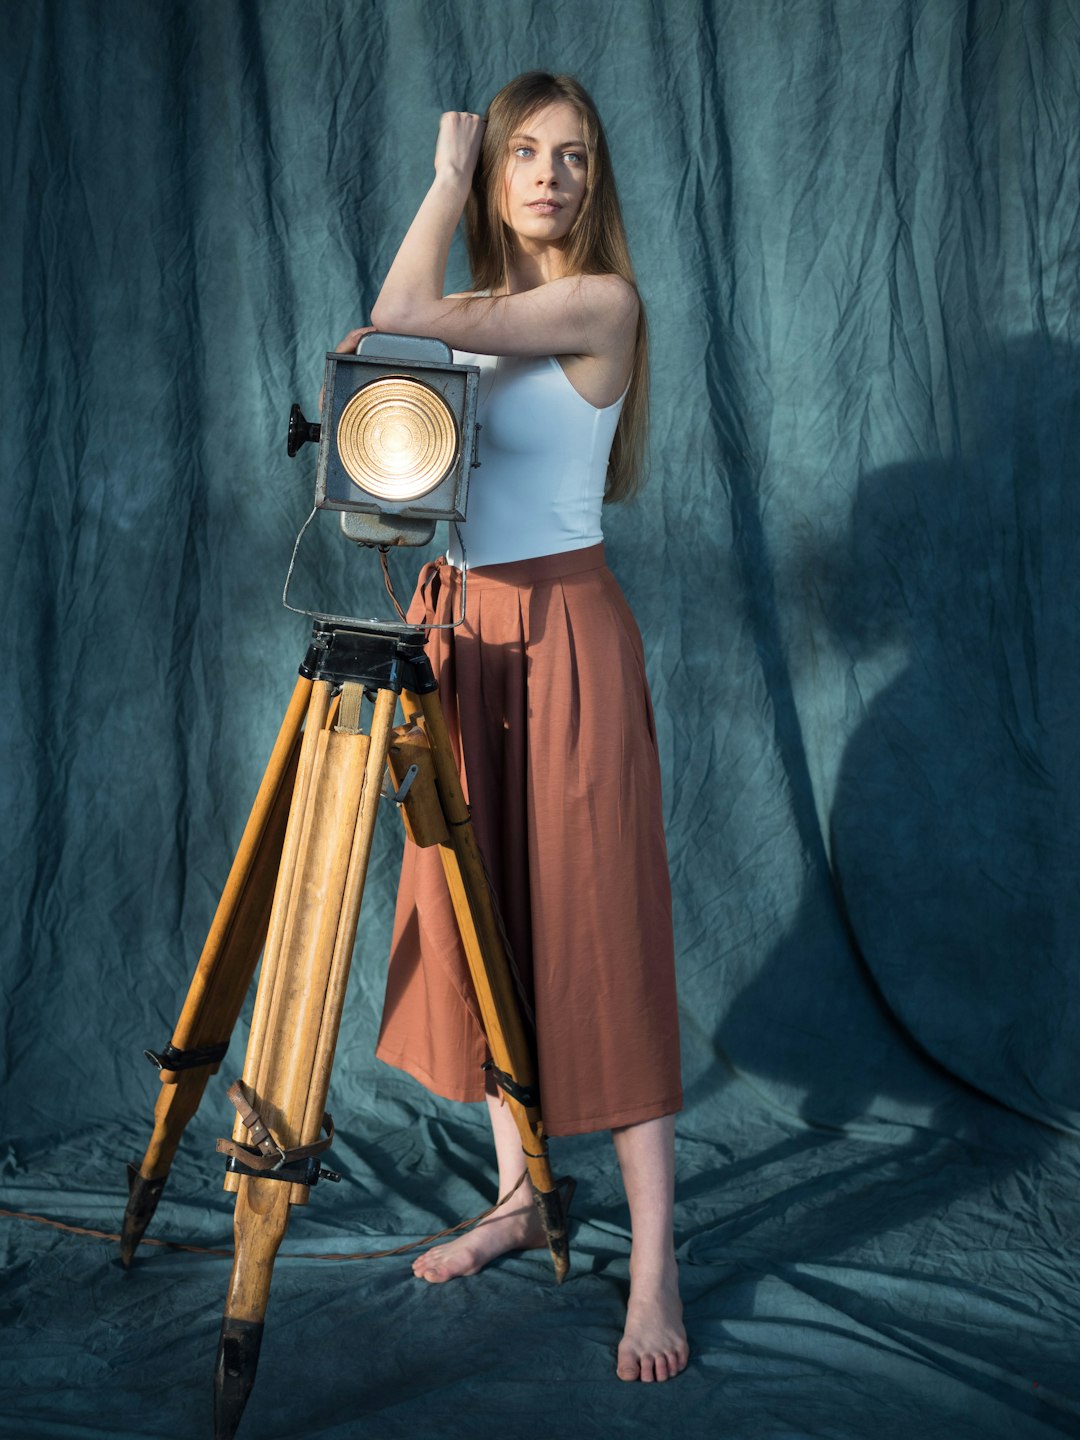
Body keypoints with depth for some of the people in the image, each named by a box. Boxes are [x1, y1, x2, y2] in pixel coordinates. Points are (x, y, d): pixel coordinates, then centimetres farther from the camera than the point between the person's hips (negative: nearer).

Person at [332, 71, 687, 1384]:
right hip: (461, 628, 8)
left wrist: (444, 173, -5)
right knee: (477, 919, 11)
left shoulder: (602, 302, -10)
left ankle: (654, 1261, 2)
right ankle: (519, 1198, 26)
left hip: (562, 634, -7)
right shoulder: (474, 317, 12)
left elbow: (400, 316, -19)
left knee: (594, 930, -6)